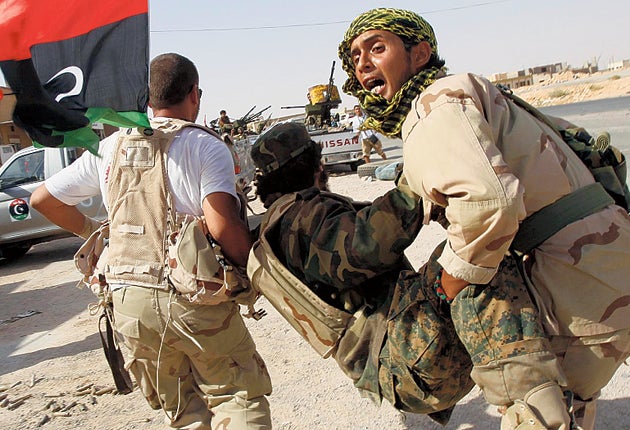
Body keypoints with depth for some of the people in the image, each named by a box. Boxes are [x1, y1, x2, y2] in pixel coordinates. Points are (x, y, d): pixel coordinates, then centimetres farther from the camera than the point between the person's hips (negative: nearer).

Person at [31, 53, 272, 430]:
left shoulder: (109, 148, 8)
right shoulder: (206, 147, -8)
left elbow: (43, 199, 15)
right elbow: (222, 226, -22)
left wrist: (93, 231, 27)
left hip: (129, 301, 5)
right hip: (194, 299, -5)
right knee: (238, 399, 12)